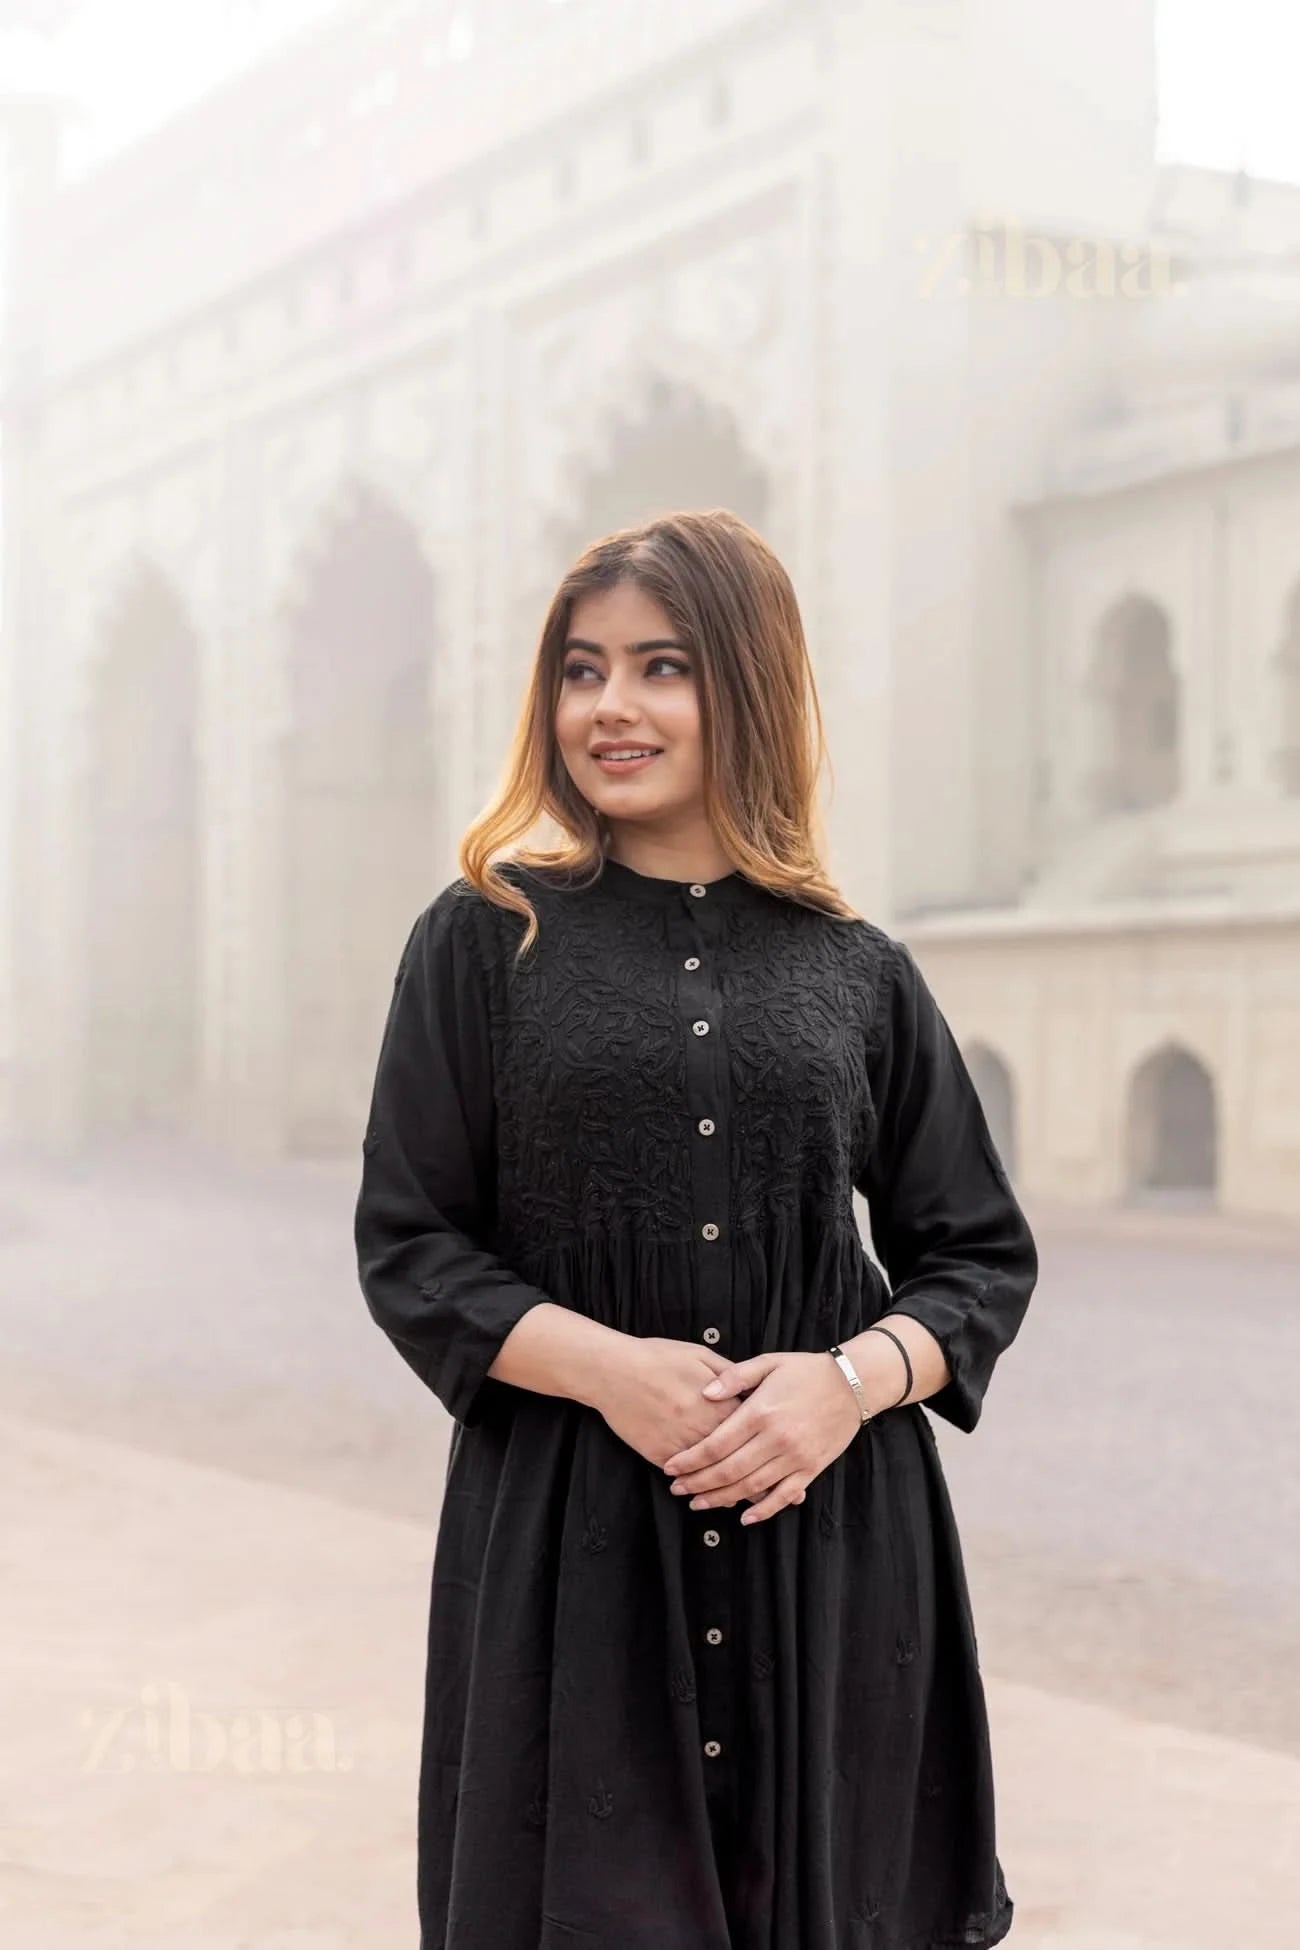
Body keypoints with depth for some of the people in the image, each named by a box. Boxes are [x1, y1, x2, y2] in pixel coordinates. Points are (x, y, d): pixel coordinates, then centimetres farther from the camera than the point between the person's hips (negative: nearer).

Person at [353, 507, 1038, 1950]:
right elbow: (407, 1247, 0)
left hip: (830, 1534, 2)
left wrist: (856, 1376, -12)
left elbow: (982, 1253, 8)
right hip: (567, 1537, -1)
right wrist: (604, 1362, -16)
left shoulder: (860, 973, 6)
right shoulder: (484, 939, 3)